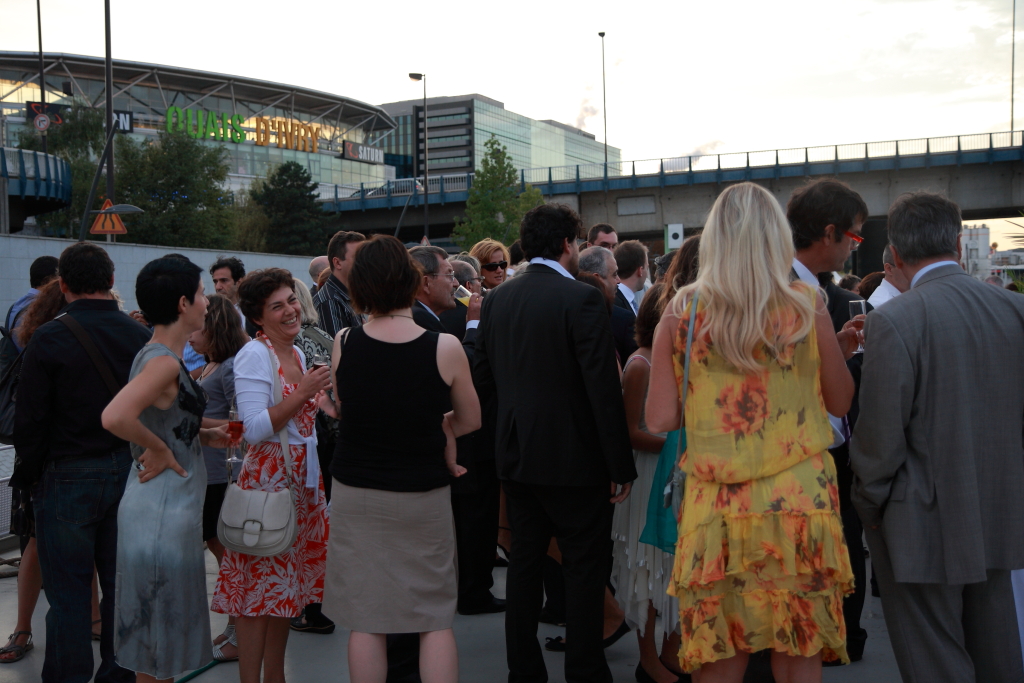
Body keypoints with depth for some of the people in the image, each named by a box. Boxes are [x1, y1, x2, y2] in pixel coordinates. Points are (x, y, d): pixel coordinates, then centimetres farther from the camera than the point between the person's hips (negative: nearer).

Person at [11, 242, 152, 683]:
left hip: (68, 479, -4)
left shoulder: (49, 338, -13)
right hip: (129, 474, 4)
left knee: (68, 592, 5)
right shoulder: (140, 335, -2)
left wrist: (28, 471, 5)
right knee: (120, 585, 15)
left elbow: (28, 419, -10)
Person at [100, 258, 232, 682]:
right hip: (162, 511, -10)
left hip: (172, 507, 10)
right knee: (158, 633, 3)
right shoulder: (163, 361, -20)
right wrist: (160, 449, -19)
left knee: (163, 634, 20)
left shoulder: (159, 356, 10)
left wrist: (204, 436, 6)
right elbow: (115, 418, -34)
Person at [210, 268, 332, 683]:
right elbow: (256, 429, -21)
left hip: (302, 479, 8)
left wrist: (321, 399, 8)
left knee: (285, 586, 13)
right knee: (259, 588, -3)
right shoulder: (253, 355, -12)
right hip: (268, 480, -8)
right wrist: (304, 393, -23)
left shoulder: (296, 353, 12)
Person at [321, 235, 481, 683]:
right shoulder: (445, 348, -14)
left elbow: (341, 411, 6)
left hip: (356, 495, 1)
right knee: (436, 620, 12)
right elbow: (470, 420, 0)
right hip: (423, 496, -1)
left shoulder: (343, 344, -9)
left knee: (364, 623, 10)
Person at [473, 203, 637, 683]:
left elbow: (483, 378, 10)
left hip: (516, 456, 6)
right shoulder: (582, 299, -15)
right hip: (574, 458, -6)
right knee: (584, 569, 5)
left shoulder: (496, 299, 5)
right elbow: (604, 389, -17)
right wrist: (621, 466, -11)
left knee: (525, 562, 15)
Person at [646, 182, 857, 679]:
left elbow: (659, 420, -1)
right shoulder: (806, 307, -3)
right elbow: (839, 401, 8)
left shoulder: (682, 312, -2)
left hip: (716, 509, 0)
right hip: (800, 503, 0)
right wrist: (840, 352, 24)